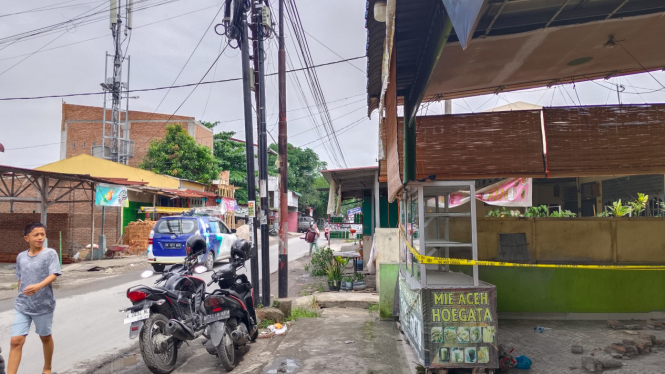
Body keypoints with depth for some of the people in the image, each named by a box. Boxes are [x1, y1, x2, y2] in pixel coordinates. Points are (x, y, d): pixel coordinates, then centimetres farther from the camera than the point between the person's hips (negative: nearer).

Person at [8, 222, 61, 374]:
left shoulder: (50, 253, -10)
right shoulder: (21, 257, 4)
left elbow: (53, 275, -20)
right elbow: (20, 279, 14)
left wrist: (38, 286, -36)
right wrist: (21, 297, 15)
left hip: (44, 305, -3)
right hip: (22, 306, 3)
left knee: (45, 337, 14)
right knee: (16, 341, -4)